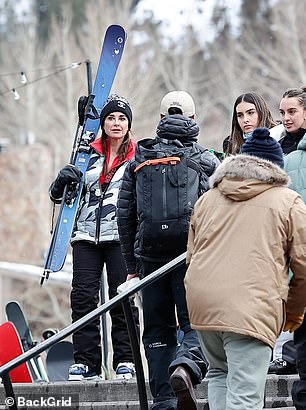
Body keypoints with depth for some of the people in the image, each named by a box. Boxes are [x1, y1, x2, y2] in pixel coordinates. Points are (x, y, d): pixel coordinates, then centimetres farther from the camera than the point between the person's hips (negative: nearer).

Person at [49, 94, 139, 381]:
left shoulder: (139, 156, 6)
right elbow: (57, 195, 16)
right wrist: (63, 180, -7)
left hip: (120, 237, -2)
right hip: (87, 235, 2)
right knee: (83, 296, -4)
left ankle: (125, 360, 4)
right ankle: (85, 362, -1)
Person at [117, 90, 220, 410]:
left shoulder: (138, 161, 9)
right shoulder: (208, 162, 2)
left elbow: (124, 216, 9)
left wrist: (131, 266, 15)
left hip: (151, 257, 2)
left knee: (158, 330, 10)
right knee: (197, 324, -2)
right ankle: (186, 367, -33)